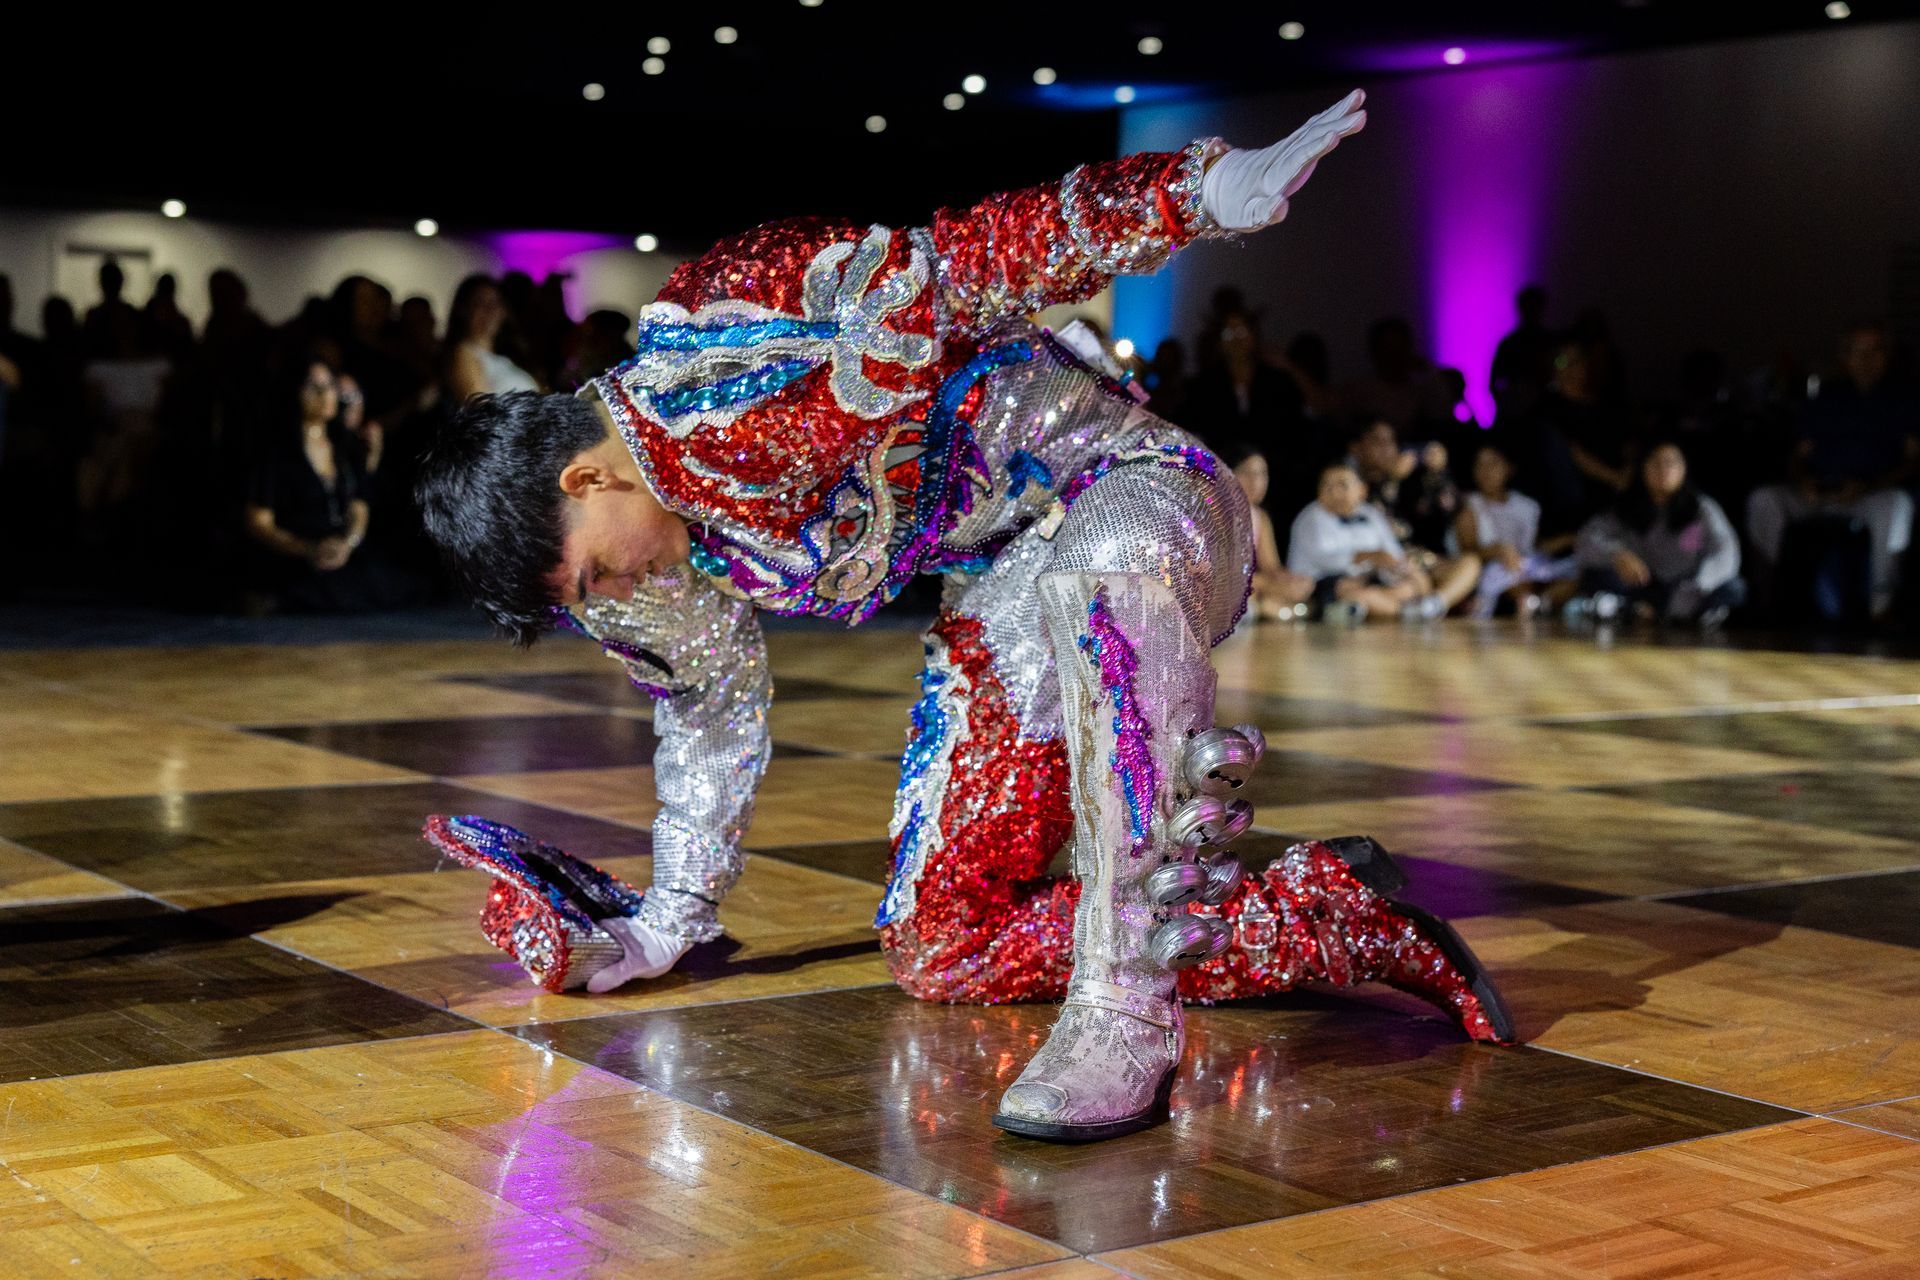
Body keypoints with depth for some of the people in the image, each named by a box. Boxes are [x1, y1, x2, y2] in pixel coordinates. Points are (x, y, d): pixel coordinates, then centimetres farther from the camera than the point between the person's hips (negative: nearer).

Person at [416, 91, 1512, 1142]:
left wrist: (1203, 190, -29)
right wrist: (673, 918, 22)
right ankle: (1324, 914, -1)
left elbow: (960, 266, -23)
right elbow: (713, 711, 19)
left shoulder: (727, 383, -26)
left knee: (1100, 574, -46)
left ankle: (1126, 1012, -44)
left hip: (1135, 494, -8)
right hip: (1009, 603, 8)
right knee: (936, 948, 0)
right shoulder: (652, 578, 1)